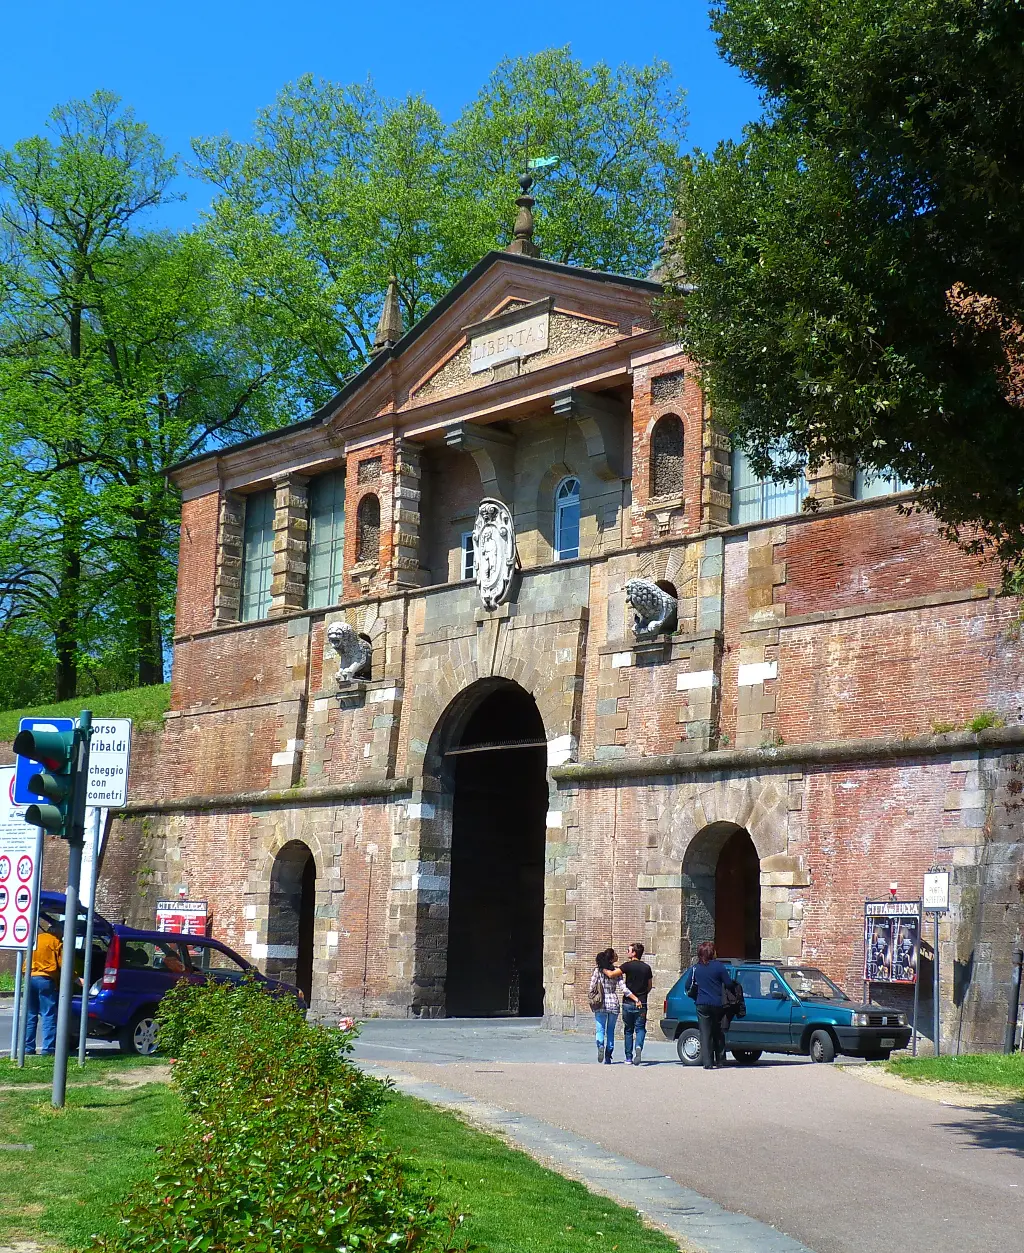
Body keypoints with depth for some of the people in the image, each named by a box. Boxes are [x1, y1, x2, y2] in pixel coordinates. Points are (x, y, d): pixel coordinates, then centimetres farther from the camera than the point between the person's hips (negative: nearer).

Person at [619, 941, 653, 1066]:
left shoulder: (627, 966, -8)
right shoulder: (647, 968, 5)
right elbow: (650, 986, 12)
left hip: (628, 1003, -2)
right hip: (642, 1004, 2)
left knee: (628, 1030, 9)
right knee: (640, 1028, 6)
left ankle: (628, 1058, 10)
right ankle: (638, 1047, -23)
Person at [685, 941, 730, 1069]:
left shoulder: (695, 968, 1)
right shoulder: (719, 966, -5)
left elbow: (688, 986, 6)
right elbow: (729, 984, -4)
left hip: (702, 1005, 0)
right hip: (718, 1004, 0)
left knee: (705, 1034, 1)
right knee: (718, 1033, 16)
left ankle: (707, 1062, -7)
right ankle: (720, 1060, 21)